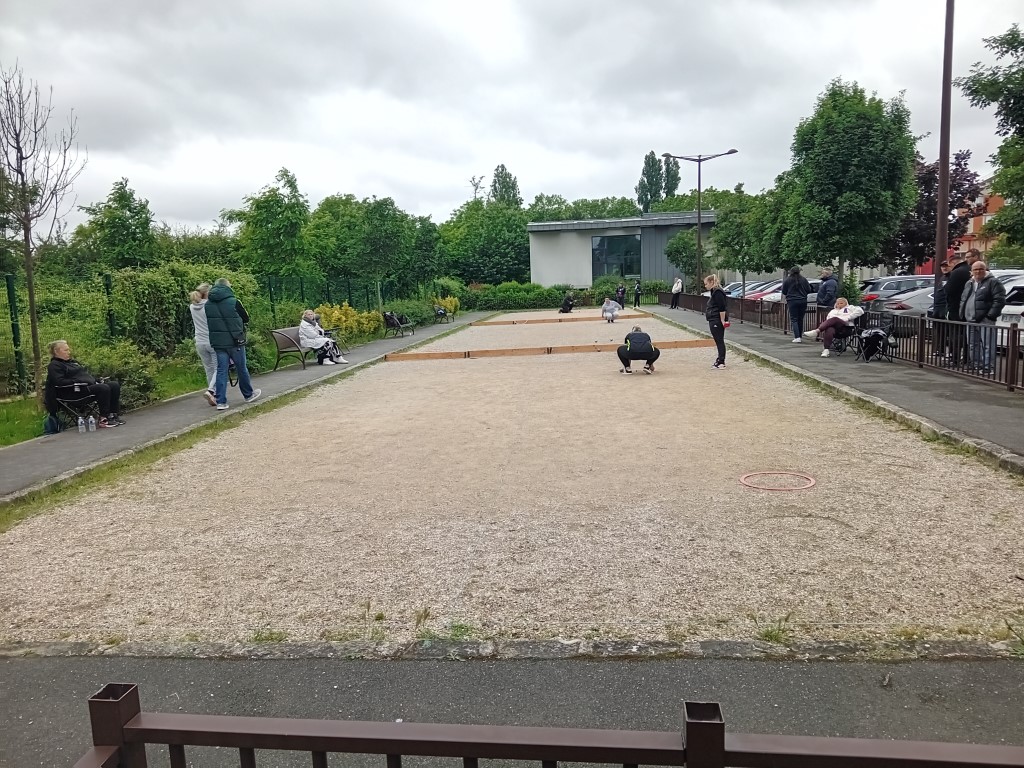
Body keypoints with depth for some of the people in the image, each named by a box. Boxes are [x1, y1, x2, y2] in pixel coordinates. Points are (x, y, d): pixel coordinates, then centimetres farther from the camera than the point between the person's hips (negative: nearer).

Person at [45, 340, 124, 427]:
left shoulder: (72, 361, 27)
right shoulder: (54, 366, 0)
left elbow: (87, 374, 29)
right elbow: (59, 381, -15)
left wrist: (98, 380, 12)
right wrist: (78, 381, -21)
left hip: (91, 384, 9)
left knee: (115, 385, -10)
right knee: (104, 388, -31)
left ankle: (113, 415, -11)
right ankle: (103, 420, -27)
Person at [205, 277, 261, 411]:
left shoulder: (208, 304, 2)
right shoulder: (233, 302, -12)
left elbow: (209, 321, 10)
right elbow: (246, 318, 0)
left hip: (217, 342, 4)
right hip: (235, 341, -4)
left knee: (221, 370, 6)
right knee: (241, 368, 11)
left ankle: (221, 401, 1)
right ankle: (248, 394, 28)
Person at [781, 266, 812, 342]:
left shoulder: (787, 280, -3)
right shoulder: (804, 279, 4)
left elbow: (784, 293, 3)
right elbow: (809, 290, 7)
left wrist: (785, 298, 24)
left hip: (792, 301, -3)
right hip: (803, 301, 3)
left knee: (794, 320, -3)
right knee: (800, 319, 13)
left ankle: (797, 337, -15)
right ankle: (800, 336, 19)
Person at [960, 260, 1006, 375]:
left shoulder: (993, 282, -3)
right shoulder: (969, 284, 20)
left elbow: (1000, 300, -11)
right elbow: (963, 300, 27)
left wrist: (991, 315, -18)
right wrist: (962, 313, 14)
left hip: (985, 321, -7)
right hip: (970, 320, 8)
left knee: (987, 345, -8)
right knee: (973, 345, 13)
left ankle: (988, 366, -6)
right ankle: (976, 365, 22)